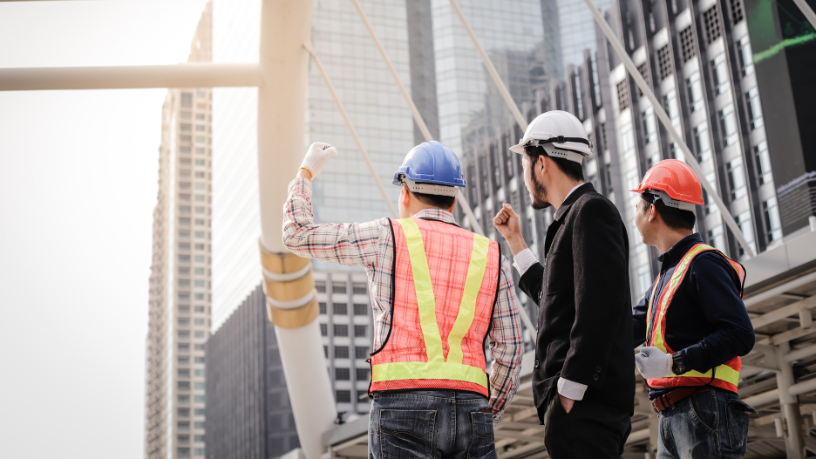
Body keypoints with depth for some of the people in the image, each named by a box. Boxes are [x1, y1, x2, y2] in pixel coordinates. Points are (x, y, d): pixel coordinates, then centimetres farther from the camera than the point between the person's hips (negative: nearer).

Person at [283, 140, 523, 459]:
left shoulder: (386, 237, 6)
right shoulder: (491, 256, 14)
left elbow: (298, 236, 15)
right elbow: (510, 348, 11)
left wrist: (306, 172, 30)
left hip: (403, 404, -3)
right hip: (469, 409, 3)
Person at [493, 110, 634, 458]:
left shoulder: (592, 210, -9)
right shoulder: (576, 215, 20)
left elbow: (599, 308, -19)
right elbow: (556, 299, 27)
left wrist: (569, 392, -19)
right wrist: (516, 241, 29)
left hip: (584, 402, -10)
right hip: (584, 404, 10)